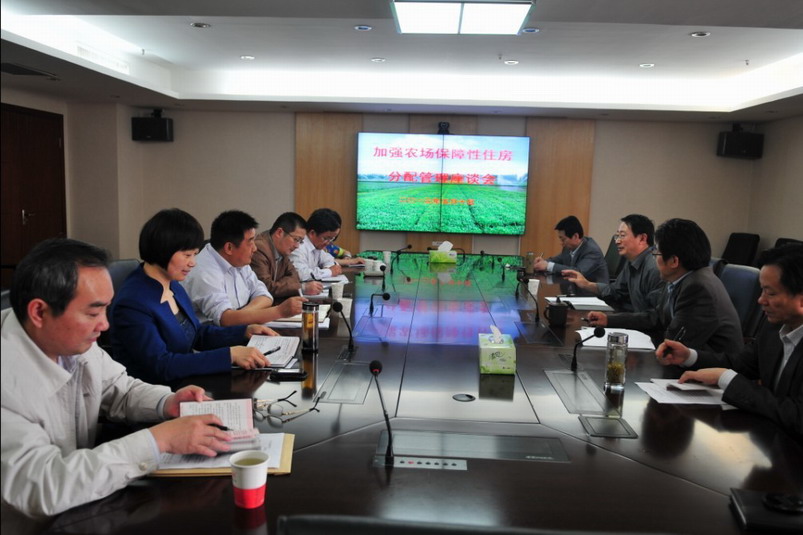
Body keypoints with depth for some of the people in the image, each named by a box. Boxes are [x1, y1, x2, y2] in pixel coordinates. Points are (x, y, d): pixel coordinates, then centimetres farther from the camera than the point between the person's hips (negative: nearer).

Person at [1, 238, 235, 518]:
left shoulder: (71, 341, -6)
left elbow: (120, 390, 9)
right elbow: (42, 487, -32)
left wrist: (167, 404, -10)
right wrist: (160, 439, -30)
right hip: (29, 526, -6)